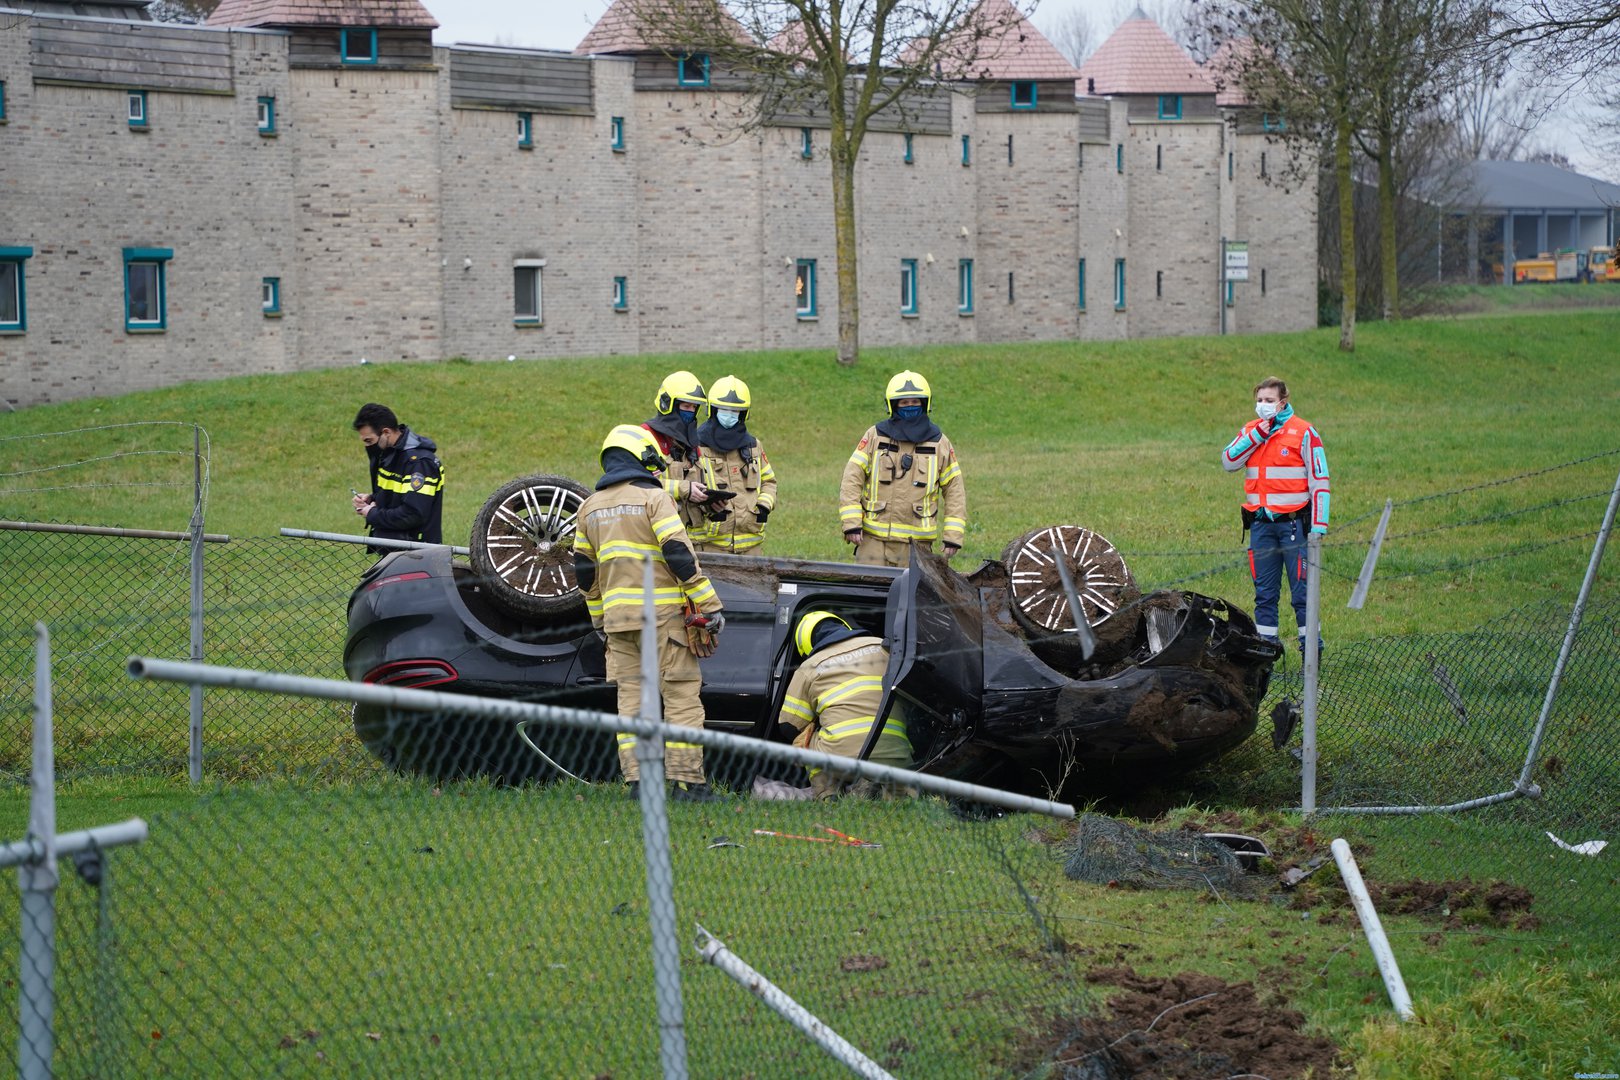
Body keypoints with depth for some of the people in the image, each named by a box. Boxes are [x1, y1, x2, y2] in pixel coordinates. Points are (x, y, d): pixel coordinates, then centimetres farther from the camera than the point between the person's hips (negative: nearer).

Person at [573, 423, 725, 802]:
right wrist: (710, 605, -10)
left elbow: (584, 569, 17)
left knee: (631, 696, 8)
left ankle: (637, 779, 3)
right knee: (681, 695, -3)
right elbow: (679, 554, -13)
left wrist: (598, 617, 27)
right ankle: (687, 780, -8)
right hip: (660, 611, -6)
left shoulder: (590, 507, 14)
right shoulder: (653, 497, -6)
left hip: (616, 614, 6)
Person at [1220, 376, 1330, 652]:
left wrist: (1318, 526, -10)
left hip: (1293, 522, -5)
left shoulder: (1303, 432, -3)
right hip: (1260, 523, 5)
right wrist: (1255, 435, -9)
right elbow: (1229, 462, -1)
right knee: (1264, 592, 8)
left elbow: (1319, 482, -4)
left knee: (1302, 590, -4)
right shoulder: (1250, 431, 12)